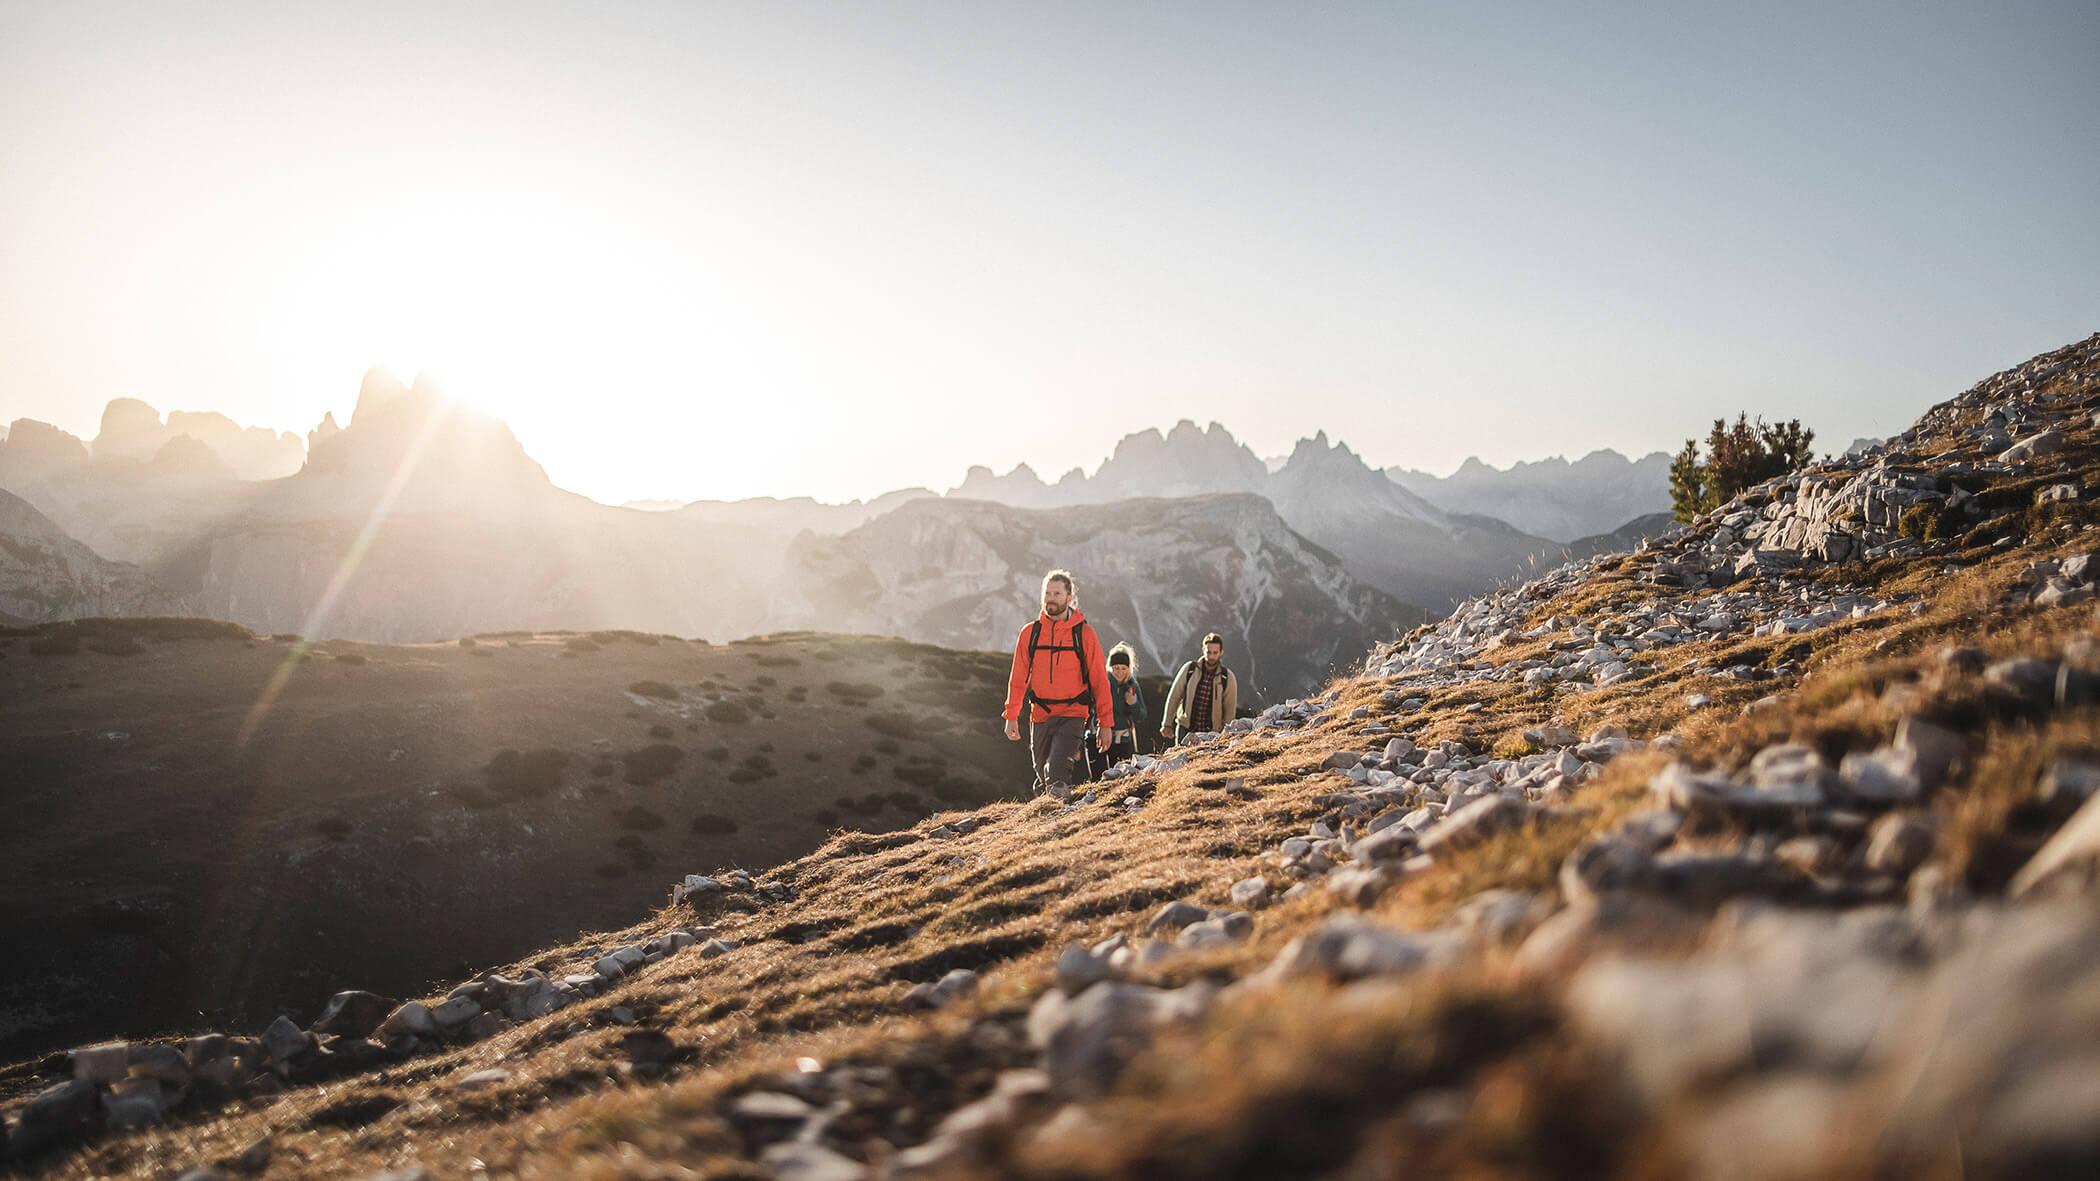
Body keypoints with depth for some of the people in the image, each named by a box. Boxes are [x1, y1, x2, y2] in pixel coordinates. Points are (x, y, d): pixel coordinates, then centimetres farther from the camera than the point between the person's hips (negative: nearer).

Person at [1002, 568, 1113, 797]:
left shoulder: (1084, 634, -1)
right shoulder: (1030, 633, 5)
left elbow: (1099, 680, 1)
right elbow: (1018, 678, 11)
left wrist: (1105, 724, -1)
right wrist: (1011, 717, 6)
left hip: (1073, 715, -3)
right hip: (1040, 716, 3)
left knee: (1057, 768, -26)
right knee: (1042, 771, 12)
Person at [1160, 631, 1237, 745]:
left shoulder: (1228, 678, -4)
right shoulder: (1189, 669, -2)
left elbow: (1230, 711, 2)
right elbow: (1174, 697, 4)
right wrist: (1167, 724, 3)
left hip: (1211, 732, -1)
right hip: (1185, 729, 1)